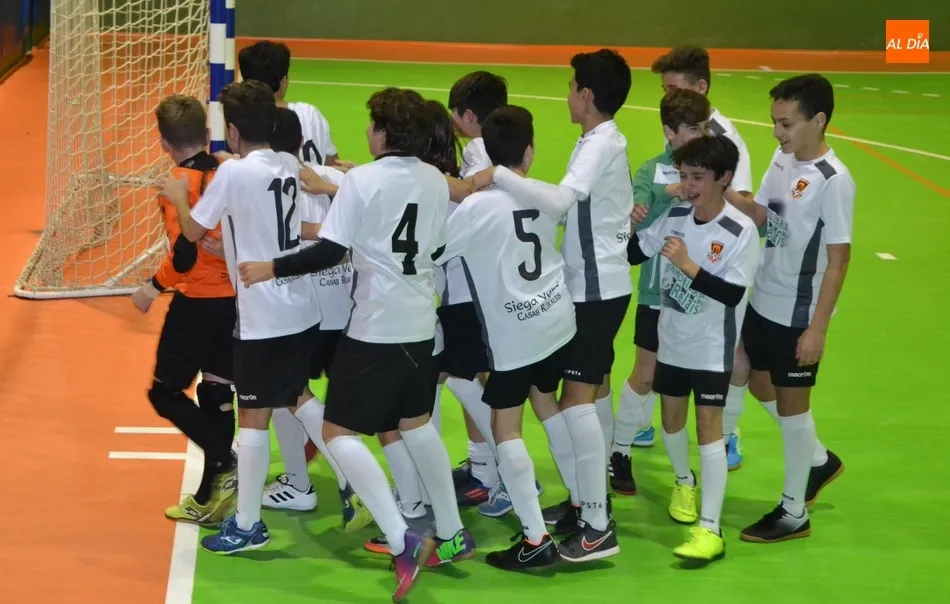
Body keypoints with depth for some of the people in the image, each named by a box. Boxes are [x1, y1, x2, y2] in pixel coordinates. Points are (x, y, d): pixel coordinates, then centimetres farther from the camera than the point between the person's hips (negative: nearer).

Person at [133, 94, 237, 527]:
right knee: (217, 394, 14)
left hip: (197, 302, -7)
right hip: (234, 298, 7)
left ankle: (224, 465, -9)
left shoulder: (180, 183, -15)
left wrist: (154, 287, -10)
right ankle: (210, 498, 19)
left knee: (165, 393, 7)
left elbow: (185, 253, -22)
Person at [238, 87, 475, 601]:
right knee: (416, 424, 24)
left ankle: (402, 540, -17)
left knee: (339, 432, -4)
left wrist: (272, 268, -7)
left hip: (375, 327, -7)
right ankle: (452, 535, 29)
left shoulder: (362, 180, -14)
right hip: (420, 325, 7)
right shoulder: (436, 181, 4)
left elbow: (330, 252, -18)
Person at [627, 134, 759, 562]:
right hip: (671, 341, 6)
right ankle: (684, 482, 47)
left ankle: (710, 530, -10)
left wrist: (687, 264, -32)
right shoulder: (674, 217, -5)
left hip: (712, 347, -6)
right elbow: (633, 254, 7)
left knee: (708, 426, -9)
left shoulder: (741, 232, -20)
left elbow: (732, 294, -26)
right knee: (672, 418, 17)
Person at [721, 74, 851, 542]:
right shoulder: (782, 160, 1)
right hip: (764, 301, 8)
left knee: (791, 402, 4)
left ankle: (794, 513, 19)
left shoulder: (834, 181, -22)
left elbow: (838, 259, -20)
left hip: (799, 314, -8)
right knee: (761, 384, 21)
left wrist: (818, 328, -20)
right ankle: (818, 460, 43)